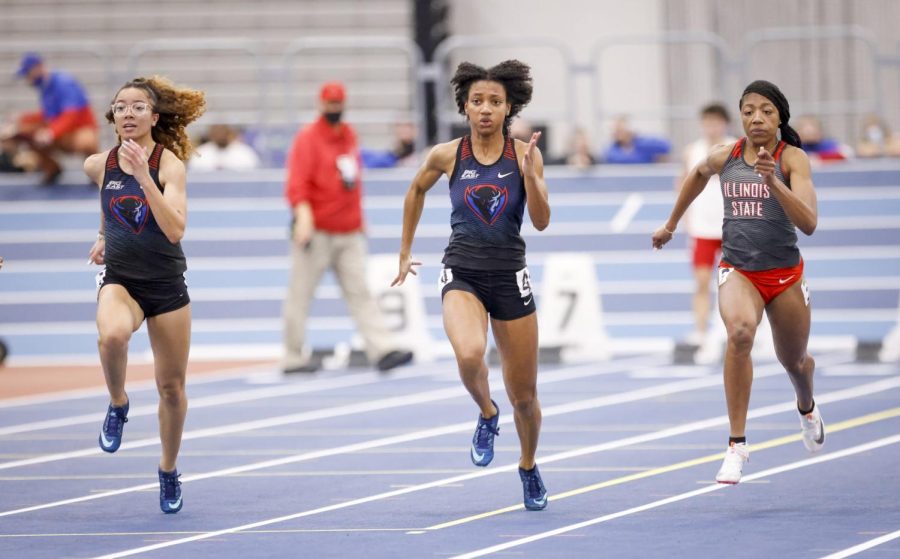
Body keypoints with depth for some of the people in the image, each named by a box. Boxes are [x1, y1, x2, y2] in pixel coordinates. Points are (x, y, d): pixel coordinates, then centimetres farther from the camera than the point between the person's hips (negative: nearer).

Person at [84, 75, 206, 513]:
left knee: (171, 386, 9)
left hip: (166, 284, -1)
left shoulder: (168, 163, -11)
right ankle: (118, 404, -8)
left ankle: (168, 472, 31)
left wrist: (144, 178, -30)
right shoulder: (99, 165, -1)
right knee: (113, 334, -36)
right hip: (120, 279, 1)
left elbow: (175, 229, -25)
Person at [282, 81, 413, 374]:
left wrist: (359, 215, 25)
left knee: (360, 292, 0)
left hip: (349, 232, 7)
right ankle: (294, 357, 7)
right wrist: (303, 215, -31)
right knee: (301, 294, 0)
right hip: (316, 231, -7)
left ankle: (383, 350, -7)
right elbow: (297, 183, -18)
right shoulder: (308, 138, -8)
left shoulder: (349, 135, 14)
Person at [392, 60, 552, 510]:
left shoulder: (524, 155, -4)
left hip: (509, 275, 1)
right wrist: (405, 251, 20)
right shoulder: (447, 156, -3)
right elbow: (416, 190, 17)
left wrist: (530, 174, -24)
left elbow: (541, 221, -9)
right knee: (469, 354, -33)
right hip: (462, 274, -1)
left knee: (524, 394, 8)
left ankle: (529, 467, 36)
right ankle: (487, 415, 0)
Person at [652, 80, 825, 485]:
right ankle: (737, 444, -29)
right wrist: (671, 224, 29)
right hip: (738, 270, 0)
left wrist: (773, 181, -36)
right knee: (740, 330, -33)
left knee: (794, 360, 20)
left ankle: (807, 408, 60)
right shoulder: (725, 157, -2)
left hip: (784, 273, 0)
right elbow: (698, 174, 23)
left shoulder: (792, 158, -11)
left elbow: (808, 224, -23)